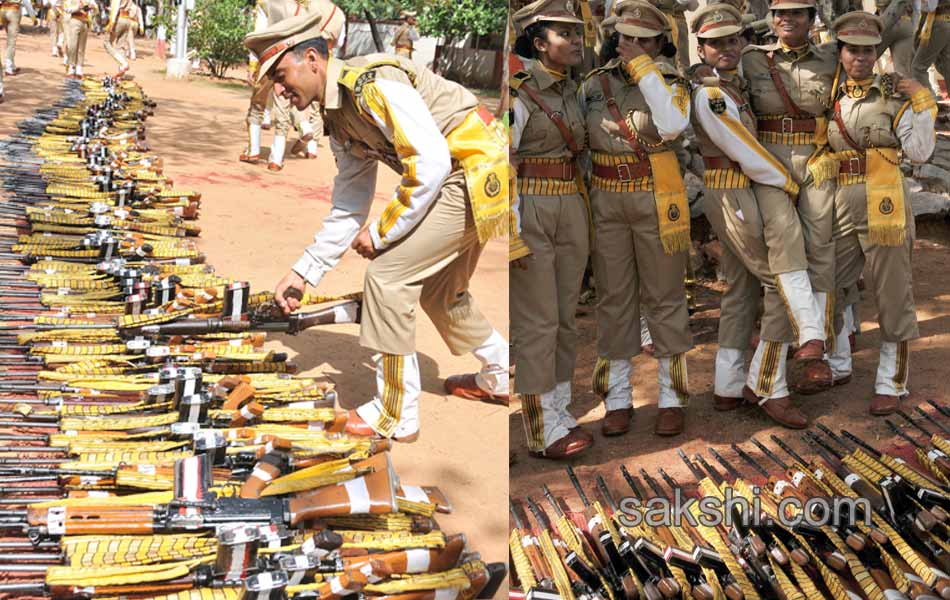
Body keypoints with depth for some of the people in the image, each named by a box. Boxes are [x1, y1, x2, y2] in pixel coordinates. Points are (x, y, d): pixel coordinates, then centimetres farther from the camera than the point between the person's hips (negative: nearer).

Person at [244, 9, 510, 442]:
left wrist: (381, 232, -15)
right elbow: (348, 208, 16)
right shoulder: (339, 118, 10)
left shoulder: (372, 84, -21)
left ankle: (396, 416, -1)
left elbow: (431, 164, -25)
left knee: (387, 276, -11)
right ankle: (499, 374, 42)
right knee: (437, 289, 22)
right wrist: (304, 273, 13)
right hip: (462, 179, 10)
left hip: (478, 173, -10)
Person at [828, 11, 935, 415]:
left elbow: (919, 152, -7)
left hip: (885, 207, -5)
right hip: (841, 209, 5)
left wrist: (923, 105, -14)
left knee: (891, 294, 3)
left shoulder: (895, 95, -3)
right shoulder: (831, 98, 10)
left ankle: (891, 383, 15)